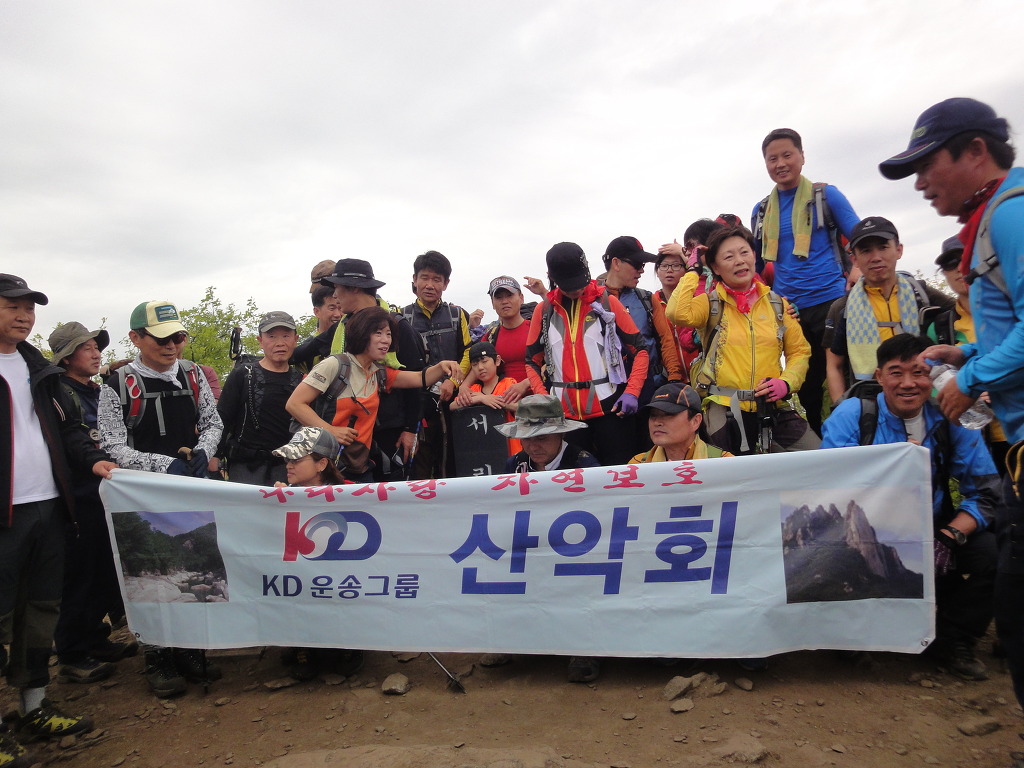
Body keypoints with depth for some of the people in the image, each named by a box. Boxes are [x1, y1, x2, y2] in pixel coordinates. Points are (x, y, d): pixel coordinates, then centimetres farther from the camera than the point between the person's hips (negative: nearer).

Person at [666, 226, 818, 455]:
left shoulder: (777, 304, 10)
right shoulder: (710, 304, 1)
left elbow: (799, 351, 13)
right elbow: (677, 313, -20)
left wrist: (786, 382, -6)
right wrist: (693, 271, -8)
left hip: (774, 407, 3)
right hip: (724, 410, -3)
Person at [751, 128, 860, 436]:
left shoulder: (826, 195, 2)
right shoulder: (762, 210, 11)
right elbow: (753, 260, 19)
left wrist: (857, 274, -13)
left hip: (830, 301, -3)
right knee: (805, 387, 10)